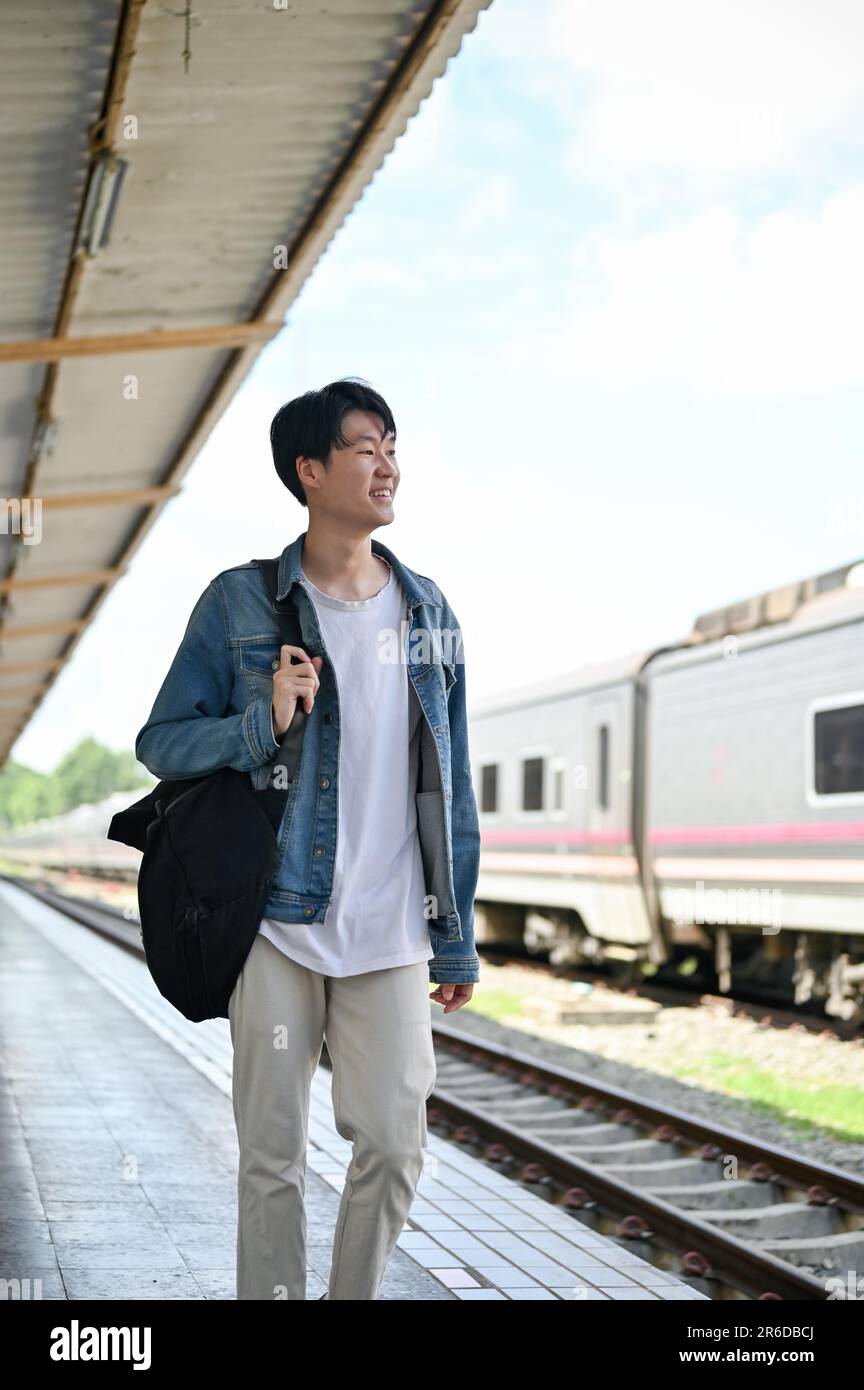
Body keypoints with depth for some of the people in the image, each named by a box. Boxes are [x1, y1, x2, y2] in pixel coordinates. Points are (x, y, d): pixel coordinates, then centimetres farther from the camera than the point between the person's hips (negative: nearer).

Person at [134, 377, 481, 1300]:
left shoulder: (427, 612, 9)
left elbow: (447, 785, 12)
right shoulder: (240, 603, 0)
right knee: (272, 1153, 4)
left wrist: (458, 938, 11)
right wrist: (265, 722, -16)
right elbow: (161, 742, 2)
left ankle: (355, 1295, 20)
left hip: (390, 931, 2)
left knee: (394, 1145, 0)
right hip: (275, 921, -2)